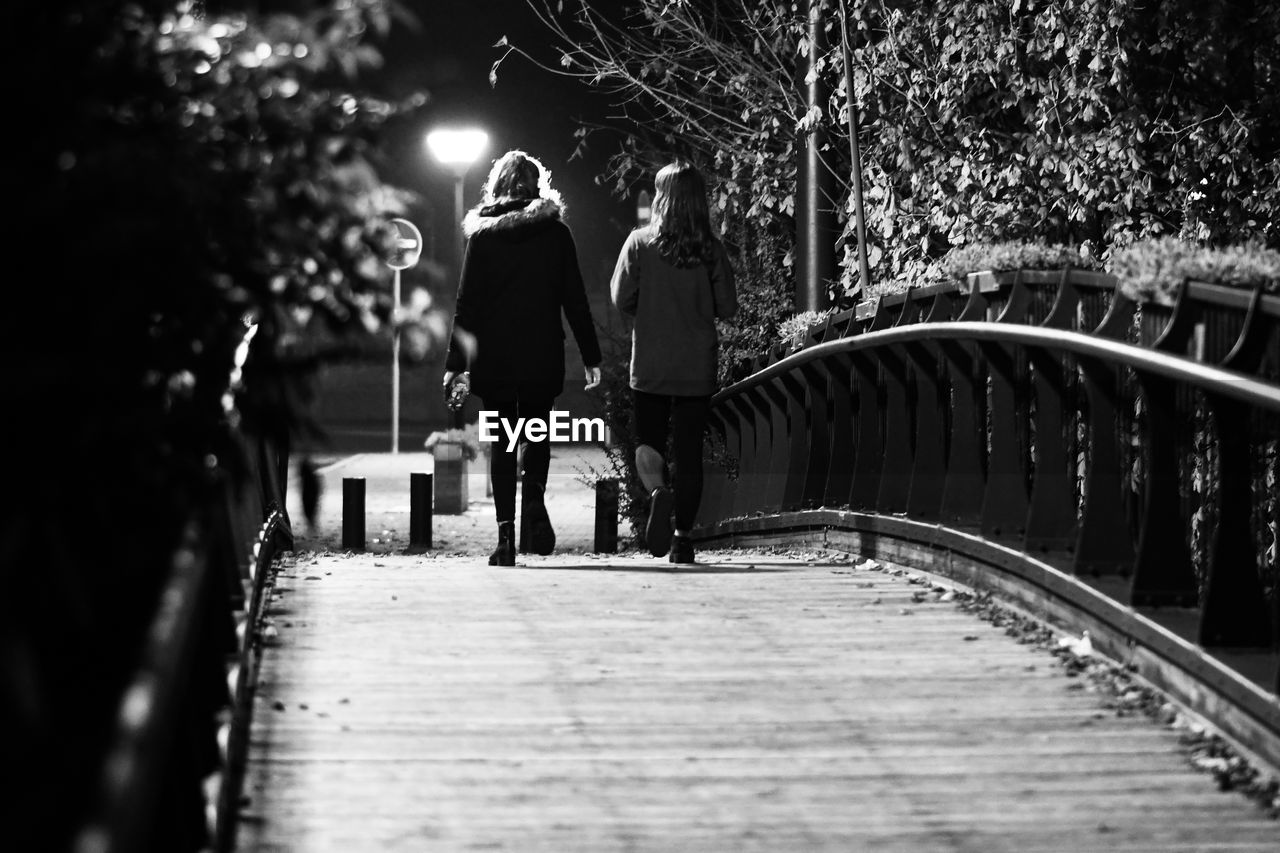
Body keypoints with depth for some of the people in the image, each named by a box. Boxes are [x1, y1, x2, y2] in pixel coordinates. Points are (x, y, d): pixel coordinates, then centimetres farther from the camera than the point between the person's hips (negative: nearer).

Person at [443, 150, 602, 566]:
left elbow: (467, 303, -1)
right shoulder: (556, 232, 1)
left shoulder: (482, 235, 0)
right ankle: (534, 497, -12)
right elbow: (575, 300, 1)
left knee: (502, 443, 6)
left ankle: (506, 531, -2)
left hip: (493, 356, 0)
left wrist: (455, 362, 2)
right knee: (538, 434, 16)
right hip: (543, 355, 0)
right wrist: (590, 356, 5)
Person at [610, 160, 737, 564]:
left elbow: (621, 298, -5)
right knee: (689, 451, 7)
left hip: (649, 363, -1)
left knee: (648, 440, 14)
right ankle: (682, 537, 6)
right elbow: (727, 307, -2)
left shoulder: (640, 242, -6)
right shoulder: (711, 249, -4)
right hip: (697, 366, 1)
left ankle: (657, 491, -17)